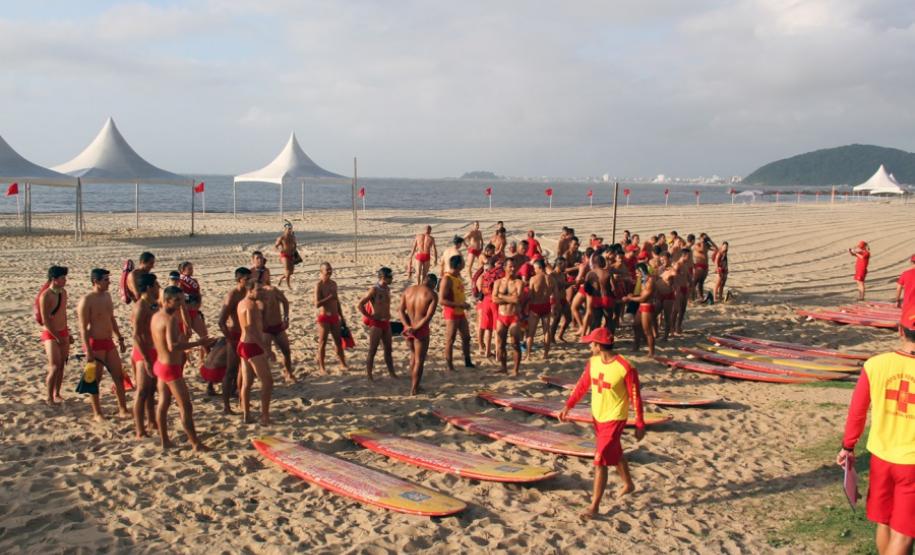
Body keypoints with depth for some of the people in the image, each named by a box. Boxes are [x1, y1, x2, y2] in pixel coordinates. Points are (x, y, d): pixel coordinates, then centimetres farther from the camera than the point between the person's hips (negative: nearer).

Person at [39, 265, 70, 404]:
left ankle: (57, 394, 21)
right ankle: (50, 398, 3)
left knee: (61, 366, 9)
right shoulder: (46, 296, -19)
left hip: (63, 333, 7)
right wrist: (58, 337, -15)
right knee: (55, 367, -10)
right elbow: (45, 320, -18)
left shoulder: (63, 292, 5)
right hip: (50, 335, -7)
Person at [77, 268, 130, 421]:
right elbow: (83, 328, -17)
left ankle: (123, 409, 16)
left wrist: (120, 339, 17)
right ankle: (97, 413, 16)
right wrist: (88, 351, -20)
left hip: (108, 342, 7)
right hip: (94, 344, -7)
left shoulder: (107, 296, 8)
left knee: (119, 376, 7)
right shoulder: (86, 300, -16)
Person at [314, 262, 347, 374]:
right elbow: (317, 304, -21)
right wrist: (329, 297, -26)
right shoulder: (319, 285, -13)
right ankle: (321, 367, 9)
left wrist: (341, 315, 18)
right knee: (322, 342, 1)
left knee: (338, 341, 11)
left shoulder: (333, 283, 9)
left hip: (334, 317, 6)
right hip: (324, 318, -6)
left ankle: (343, 364, 21)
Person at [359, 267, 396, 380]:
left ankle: (392, 373, 20)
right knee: (372, 350, 1)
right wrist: (369, 317, -12)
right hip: (376, 324, -7)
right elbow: (360, 305, -18)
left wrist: (388, 315, 14)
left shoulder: (387, 289, 7)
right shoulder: (374, 290, -16)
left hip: (386, 323, 7)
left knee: (388, 349, 13)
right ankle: (369, 375, 9)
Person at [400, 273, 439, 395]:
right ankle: (414, 390, 14)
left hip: (408, 329, 5)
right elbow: (428, 316, -20)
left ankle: (413, 385, 32)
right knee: (419, 361, 9)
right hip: (421, 330, -5)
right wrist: (416, 329, -18)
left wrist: (408, 327, -13)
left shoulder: (408, 290, 5)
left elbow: (401, 311, -3)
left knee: (413, 356, 25)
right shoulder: (433, 295, -10)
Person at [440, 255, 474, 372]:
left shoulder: (458, 276, 7)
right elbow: (441, 300, -24)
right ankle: (449, 365, 11)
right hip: (451, 313, -9)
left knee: (466, 337, 14)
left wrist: (464, 303, 10)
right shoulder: (447, 279, -20)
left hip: (460, 312, 9)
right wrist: (459, 305, -25)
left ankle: (468, 362, 27)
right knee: (450, 340, 1)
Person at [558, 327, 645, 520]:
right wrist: (568, 406, -7)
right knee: (615, 454, 26)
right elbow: (582, 385, 3)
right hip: (597, 417, 7)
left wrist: (640, 425, -11)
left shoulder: (626, 368, -23)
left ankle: (594, 507, -2)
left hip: (614, 419, -7)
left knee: (600, 461, -10)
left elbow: (635, 397, -16)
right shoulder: (593, 362, -3)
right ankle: (628, 484, 50)